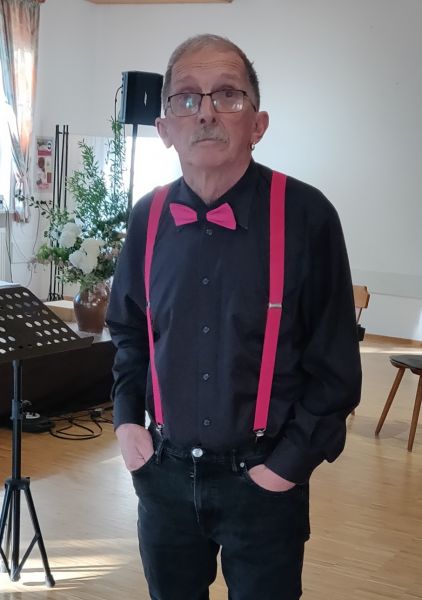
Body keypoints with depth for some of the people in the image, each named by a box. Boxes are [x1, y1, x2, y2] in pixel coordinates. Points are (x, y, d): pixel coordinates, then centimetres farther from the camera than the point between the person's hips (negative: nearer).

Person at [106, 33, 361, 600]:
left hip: (263, 479, -3)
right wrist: (127, 418, 3)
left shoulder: (305, 216, -13)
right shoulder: (148, 217, -1)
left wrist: (290, 462, -10)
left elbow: (335, 362, -8)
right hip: (164, 470, 4)